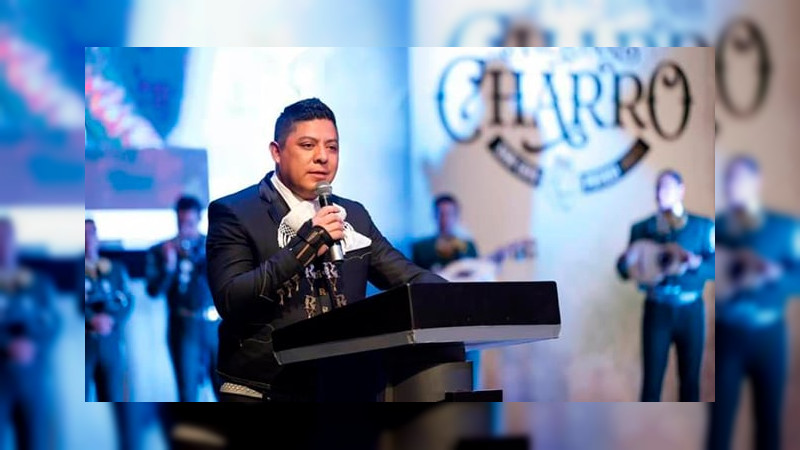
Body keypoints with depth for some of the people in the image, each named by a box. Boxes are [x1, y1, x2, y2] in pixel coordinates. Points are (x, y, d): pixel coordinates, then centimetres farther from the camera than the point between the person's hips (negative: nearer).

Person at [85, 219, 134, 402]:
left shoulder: (116, 268, 14)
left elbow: (127, 301, 6)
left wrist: (112, 319, -12)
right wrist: (91, 320, -17)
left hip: (111, 345, 3)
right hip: (83, 344, -3)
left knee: (113, 400, 3)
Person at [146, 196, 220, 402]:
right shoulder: (161, 251, 5)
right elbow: (154, 291, -2)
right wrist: (169, 266, -18)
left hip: (216, 325, 1)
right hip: (184, 327, -1)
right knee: (188, 392, -2)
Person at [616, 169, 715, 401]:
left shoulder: (703, 226, 5)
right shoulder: (642, 228, 7)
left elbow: (715, 266, -4)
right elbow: (625, 270, 3)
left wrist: (694, 263, -23)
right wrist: (628, 261, -20)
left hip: (691, 312, 0)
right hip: (657, 311, 0)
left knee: (690, 380, 5)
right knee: (651, 381, -3)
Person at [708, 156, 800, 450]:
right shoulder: (714, 228, 2)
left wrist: (772, 273, -19)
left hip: (769, 335, 1)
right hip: (727, 335, 0)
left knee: (769, 417, 7)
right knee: (721, 417, -2)